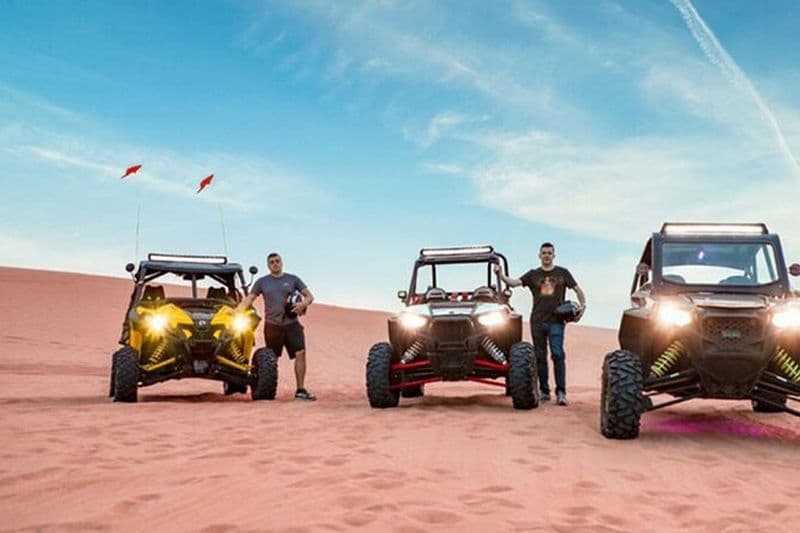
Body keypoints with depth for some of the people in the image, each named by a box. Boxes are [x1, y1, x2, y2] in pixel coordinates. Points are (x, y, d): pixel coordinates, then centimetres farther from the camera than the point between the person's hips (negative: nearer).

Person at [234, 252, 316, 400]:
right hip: (272, 325, 0)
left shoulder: (293, 279, 8)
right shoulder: (262, 282, 9)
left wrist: (303, 304, -15)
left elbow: (309, 296, 6)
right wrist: (234, 313, -6)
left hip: (292, 324, 0)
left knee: (300, 353, -12)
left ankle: (301, 390, -9)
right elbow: (248, 300, 6)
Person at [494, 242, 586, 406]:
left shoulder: (562, 273, 10)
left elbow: (577, 289, 15)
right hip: (537, 321, 2)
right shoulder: (533, 274, 10)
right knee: (540, 357, 6)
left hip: (556, 321, -2)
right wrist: (501, 275, -18)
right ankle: (544, 391, 16)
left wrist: (583, 306, 1)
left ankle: (561, 392, -10)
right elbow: (514, 282, -1)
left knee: (558, 354, -12)